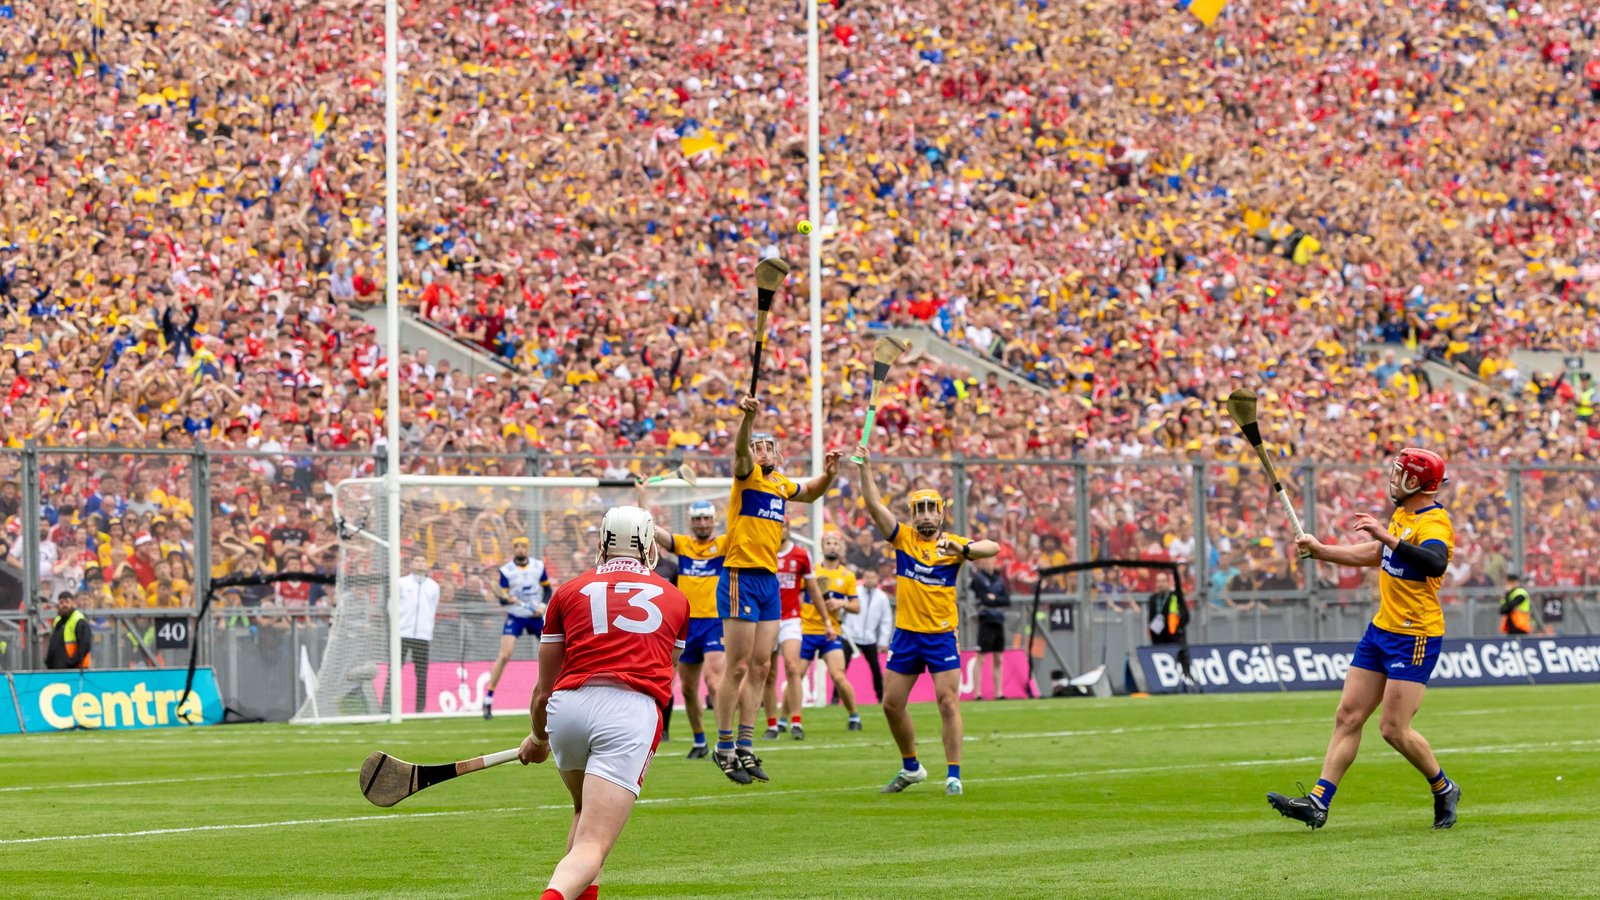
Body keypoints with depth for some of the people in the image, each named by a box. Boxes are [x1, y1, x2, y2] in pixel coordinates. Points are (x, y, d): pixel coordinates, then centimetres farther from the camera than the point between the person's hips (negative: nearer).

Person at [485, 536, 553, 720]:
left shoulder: (539, 567, 1)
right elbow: (502, 599, -7)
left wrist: (543, 605, -8)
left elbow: (547, 589, 9)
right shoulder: (506, 571, -6)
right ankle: (488, 700, -13)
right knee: (504, 656, -17)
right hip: (515, 617, -3)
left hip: (536, 616, 3)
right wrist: (508, 599, -30)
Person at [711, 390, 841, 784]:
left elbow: (810, 493, 37)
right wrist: (748, 416, -47)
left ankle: (745, 747, 13)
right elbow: (741, 449, -26)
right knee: (738, 667, -6)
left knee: (760, 668, 8)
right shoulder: (747, 475, -4)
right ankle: (725, 748, -1)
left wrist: (827, 474, 16)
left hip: (769, 580, 7)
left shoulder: (781, 483, 16)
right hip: (741, 577, -7)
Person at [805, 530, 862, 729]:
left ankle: (854, 716, 5)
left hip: (831, 633, 0)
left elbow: (857, 607, 9)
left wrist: (842, 603, -10)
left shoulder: (847, 576, 7)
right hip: (806, 630, 0)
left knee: (839, 677, -13)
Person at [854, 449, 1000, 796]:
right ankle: (910, 767, 24)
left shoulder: (953, 544, -2)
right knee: (892, 704, 7)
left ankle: (953, 775, -6)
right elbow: (874, 504, -5)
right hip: (905, 635, 3)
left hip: (941, 636, -3)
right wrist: (866, 467, -15)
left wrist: (962, 549, -36)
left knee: (948, 702, -9)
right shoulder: (903, 537, 4)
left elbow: (991, 548, -18)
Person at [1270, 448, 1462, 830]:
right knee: (1347, 716, 4)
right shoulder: (1402, 513, 11)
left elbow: (1435, 563, -40)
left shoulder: (1434, 523, -18)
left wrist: (1386, 536, -42)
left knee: (1394, 729, -9)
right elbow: (1374, 555, 27)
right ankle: (1318, 802, 3)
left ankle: (1444, 790, 14)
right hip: (1382, 628, 9)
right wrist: (1320, 550, 27)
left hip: (1415, 637, -9)